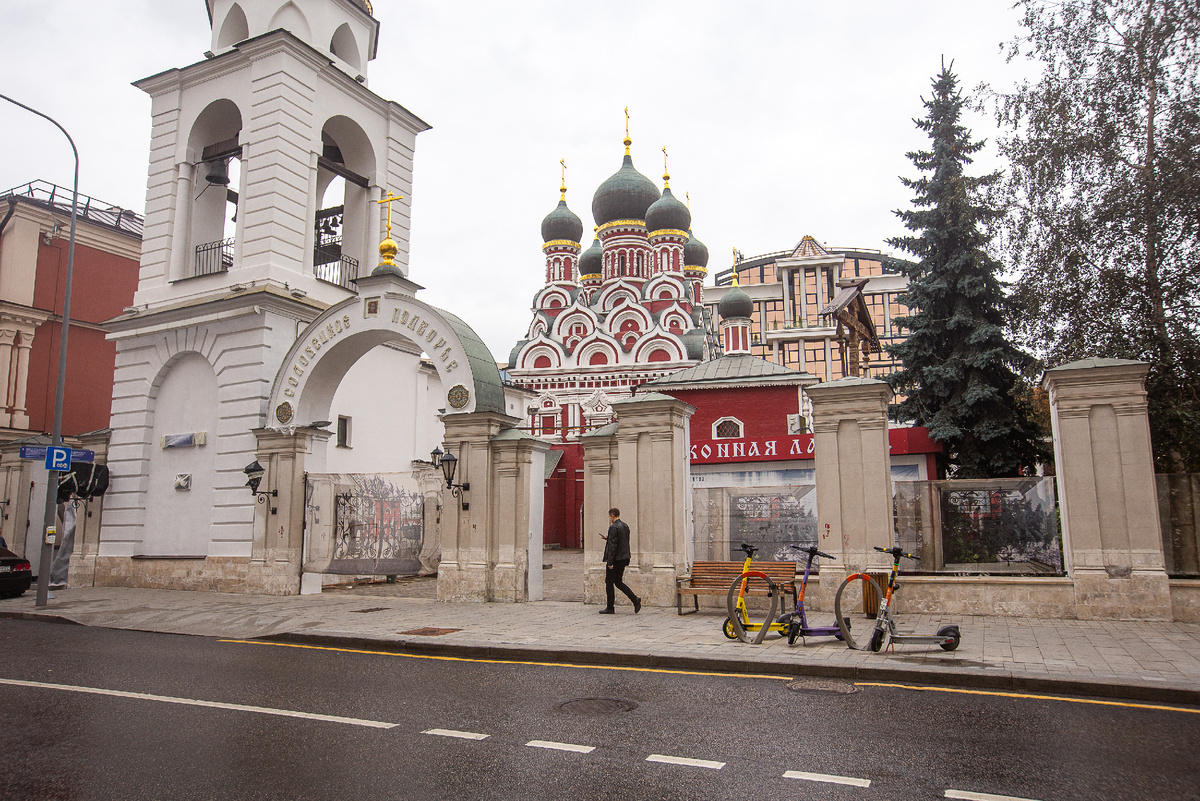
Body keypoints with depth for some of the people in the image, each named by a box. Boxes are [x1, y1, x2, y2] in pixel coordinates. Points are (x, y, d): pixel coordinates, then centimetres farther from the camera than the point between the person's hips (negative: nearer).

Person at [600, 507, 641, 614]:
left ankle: (610, 608, 9)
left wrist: (610, 562, -19)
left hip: (615, 559, -9)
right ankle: (635, 599, 3)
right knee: (618, 582, 16)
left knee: (609, 583, 3)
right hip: (623, 558, 9)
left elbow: (612, 546, -21)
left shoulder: (613, 527, -17)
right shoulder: (625, 526, 11)